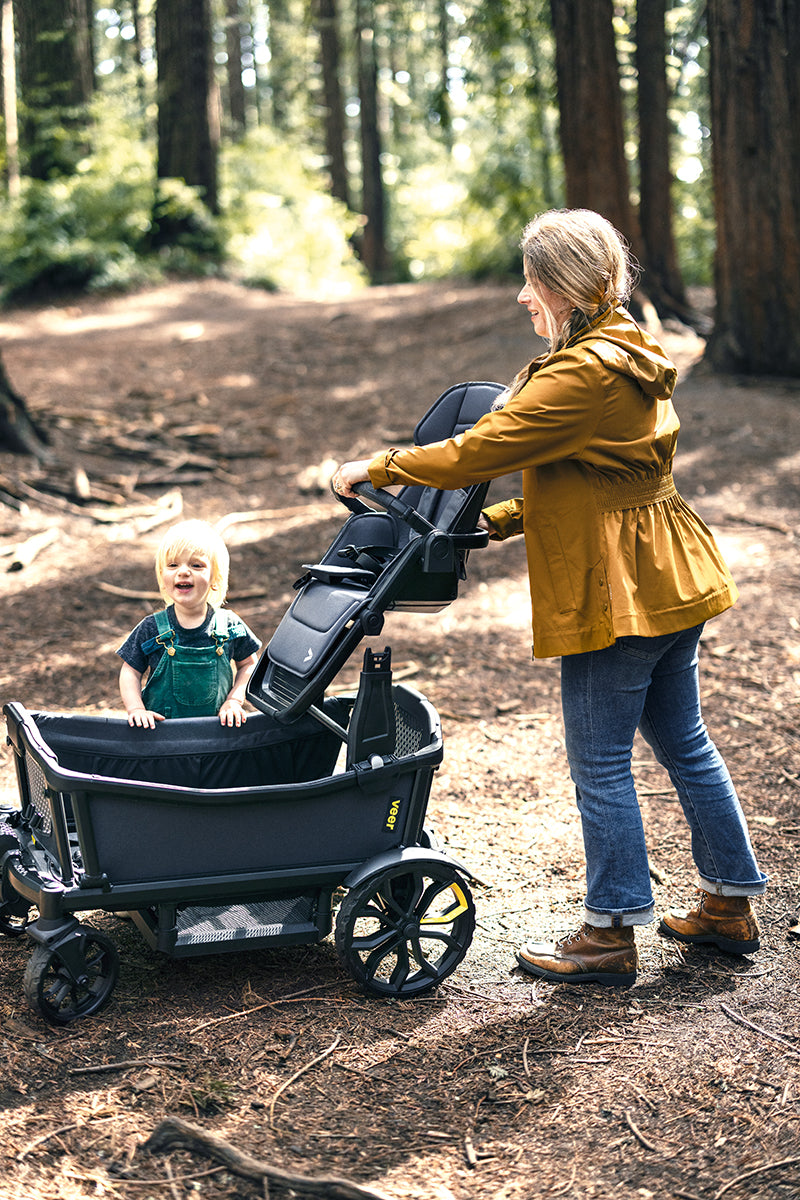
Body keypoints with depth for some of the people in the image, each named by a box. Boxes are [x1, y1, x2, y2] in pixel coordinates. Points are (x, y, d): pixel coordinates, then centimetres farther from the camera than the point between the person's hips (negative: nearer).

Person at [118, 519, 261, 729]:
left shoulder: (230, 626, -2)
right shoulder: (151, 629, -4)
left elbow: (248, 664, 12)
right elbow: (131, 672, 5)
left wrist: (234, 700, 0)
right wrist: (136, 709, -9)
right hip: (159, 727, -1)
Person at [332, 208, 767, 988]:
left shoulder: (583, 374, -19)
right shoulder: (630, 357, 14)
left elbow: (478, 451, -21)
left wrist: (378, 469, -10)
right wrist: (502, 522, 13)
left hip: (616, 594, -10)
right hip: (671, 580, 10)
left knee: (600, 764, 1)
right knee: (684, 746, 17)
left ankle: (610, 937, 11)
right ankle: (730, 906, 28)